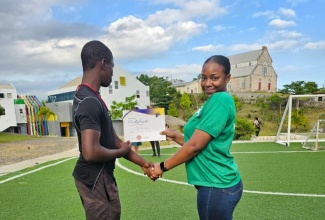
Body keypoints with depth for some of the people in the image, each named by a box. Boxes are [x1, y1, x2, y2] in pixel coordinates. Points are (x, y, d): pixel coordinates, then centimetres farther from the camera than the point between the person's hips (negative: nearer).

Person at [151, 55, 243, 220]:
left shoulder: (220, 100, -19)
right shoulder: (214, 101, 10)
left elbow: (195, 145, -22)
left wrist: (163, 166, -12)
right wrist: (175, 136, 6)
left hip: (216, 186, -9)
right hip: (219, 182, 9)